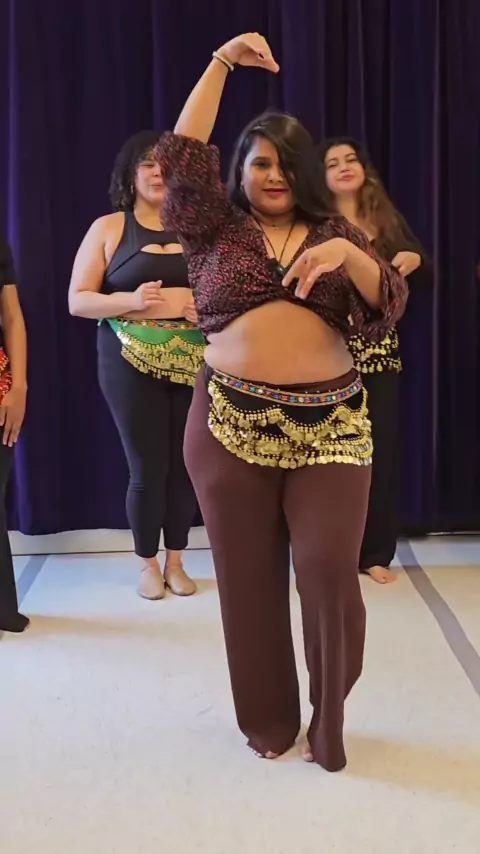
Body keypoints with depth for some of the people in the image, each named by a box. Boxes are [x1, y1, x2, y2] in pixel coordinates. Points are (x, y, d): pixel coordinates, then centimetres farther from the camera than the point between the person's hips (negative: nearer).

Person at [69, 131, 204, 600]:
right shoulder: (109, 228, 2)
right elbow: (77, 300, -1)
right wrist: (131, 301, -17)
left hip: (194, 364, 2)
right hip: (131, 366, -2)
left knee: (185, 465, 6)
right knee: (148, 469, 1)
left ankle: (175, 561, 26)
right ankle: (148, 564, 23)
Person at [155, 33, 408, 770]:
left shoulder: (336, 234, 11)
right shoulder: (214, 229, 9)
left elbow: (389, 307, -1)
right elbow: (181, 159, -4)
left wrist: (350, 255, -20)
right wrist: (222, 63, -4)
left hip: (329, 425, 1)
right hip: (230, 424, 0)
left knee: (330, 572, 0)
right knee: (250, 577, 6)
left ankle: (330, 720, 21)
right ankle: (267, 719, 24)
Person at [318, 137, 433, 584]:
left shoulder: (389, 221, 13)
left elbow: (426, 280, 14)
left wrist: (416, 260, -5)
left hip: (380, 352, 3)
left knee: (382, 447, 3)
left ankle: (375, 552, 15)